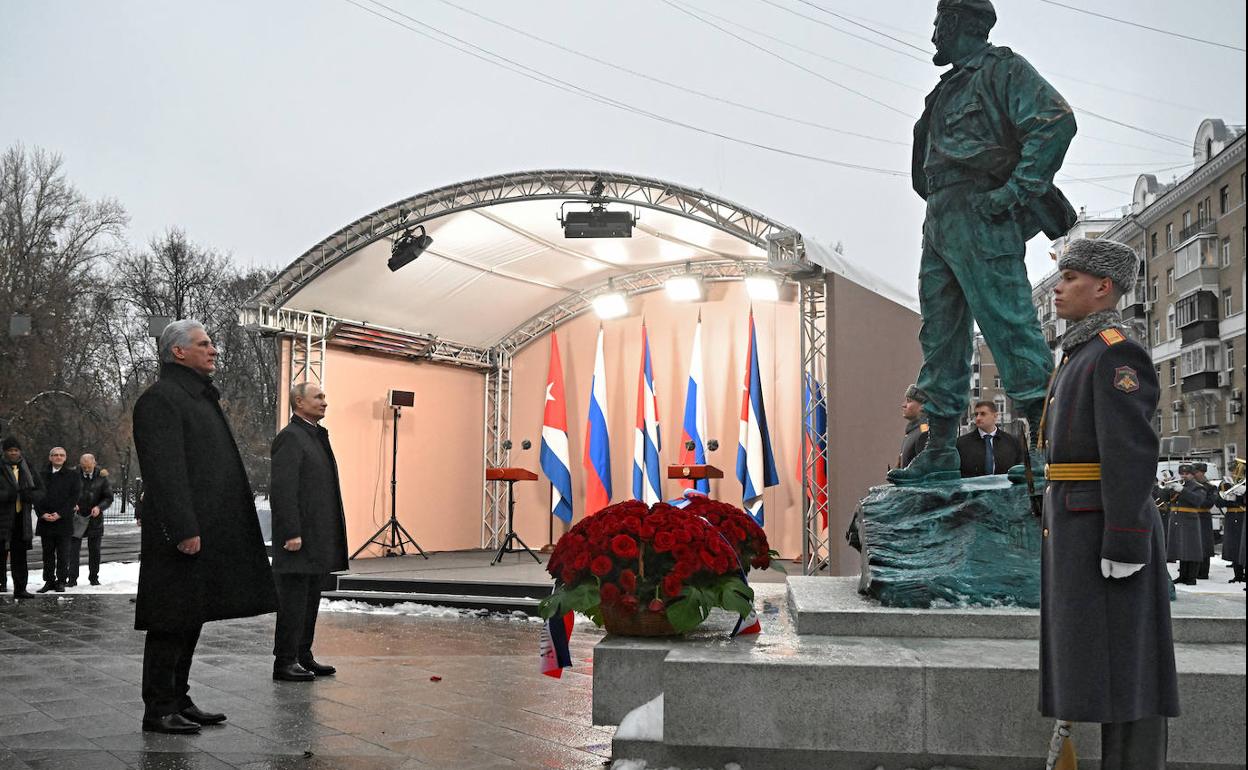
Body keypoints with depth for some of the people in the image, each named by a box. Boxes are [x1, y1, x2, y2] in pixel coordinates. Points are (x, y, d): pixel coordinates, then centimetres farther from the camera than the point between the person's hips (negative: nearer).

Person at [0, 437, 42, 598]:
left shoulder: (28, 470, 10)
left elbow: (40, 493, 7)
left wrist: (28, 494, -13)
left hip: (22, 520, 4)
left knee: (20, 557, 11)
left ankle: (20, 589, 17)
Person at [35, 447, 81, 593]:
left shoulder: (73, 476, 5)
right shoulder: (41, 475, 10)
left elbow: (74, 498, -2)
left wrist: (60, 514, -12)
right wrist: (42, 513, -9)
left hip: (64, 521, -2)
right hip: (45, 521, 2)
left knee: (63, 554, -1)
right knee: (48, 554, 7)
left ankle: (61, 581, 6)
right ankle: (49, 581, 13)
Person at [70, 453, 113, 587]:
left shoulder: (101, 476, -3)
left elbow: (109, 497, 0)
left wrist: (99, 507, -17)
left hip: (95, 518, 1)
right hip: (77, 517, -1)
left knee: (94, 550, 8)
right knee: (73, 549, -4)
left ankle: (94, 578, 19)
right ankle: (72, 578, 1)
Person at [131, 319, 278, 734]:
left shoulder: (199, 397, 20)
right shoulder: (161, 399, -11)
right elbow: (164, 471, -20)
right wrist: (184, 529, -24)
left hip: (205, 531, 10)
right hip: (182, 534, -10)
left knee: (191, 619, 14)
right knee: (172, 621, -3)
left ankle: (179, 701, 22)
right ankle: (159, 710, 5)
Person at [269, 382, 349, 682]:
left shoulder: (317, 437, 18)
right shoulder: (290, 438, -12)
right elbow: (282, 490, -19)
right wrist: (291, 533, -22)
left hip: (318, 541, 9)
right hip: (299, 538, -9)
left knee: (310, 600, 14)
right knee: (293, 600, -3)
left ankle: (303, 657, 21)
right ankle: (285, 662, 4)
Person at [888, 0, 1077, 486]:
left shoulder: (1002, 69, 1)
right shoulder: (948, 91, 26)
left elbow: (1057, 122, -13)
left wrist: (1015, 189, -18)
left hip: (980, 218, -9)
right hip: (940, 223, 9)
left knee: (1010, 327, -13)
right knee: (940, 338, 7)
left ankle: (1047, 444, -12)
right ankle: (940, 451, 10)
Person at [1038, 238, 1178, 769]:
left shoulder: (1117, 354, -12)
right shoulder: (1083, 357, 19)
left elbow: (1131, 455, -20)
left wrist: (1123, 545, -23)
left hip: (1105, 526, -10)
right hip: (1078, 525, 10)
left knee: (1121, 661, -5)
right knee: (1098, 662, 11)